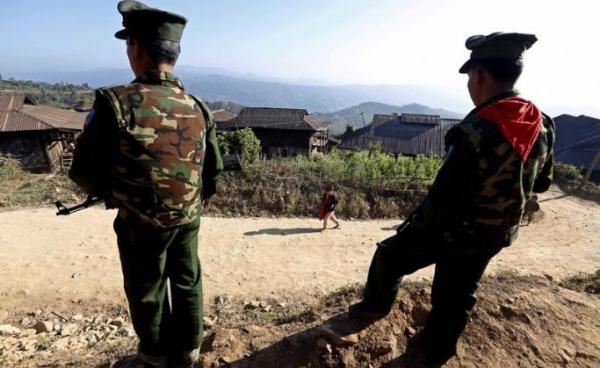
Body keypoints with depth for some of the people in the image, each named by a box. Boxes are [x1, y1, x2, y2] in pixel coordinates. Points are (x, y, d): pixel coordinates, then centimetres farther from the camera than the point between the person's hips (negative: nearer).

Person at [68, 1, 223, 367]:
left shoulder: (116, 102, -17)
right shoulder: (198, 109, -3)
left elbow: (85, 173, -9)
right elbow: (213, 173, 4)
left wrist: (112, 192, 12)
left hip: (141, 224, -3)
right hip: (188, 220, 4)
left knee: (147, 292, 17)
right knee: (188, 285, 19)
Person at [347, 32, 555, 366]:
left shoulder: (475, 131, -29)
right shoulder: (544, 126, -3)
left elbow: (442, 198, -26)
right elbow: (542, 183, 10)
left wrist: (410, 227, -10)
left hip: (453, 230, -7)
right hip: (498, 234, 7)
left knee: (389, 255, 16)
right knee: (457, 296, 23)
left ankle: (376, 306, 39)